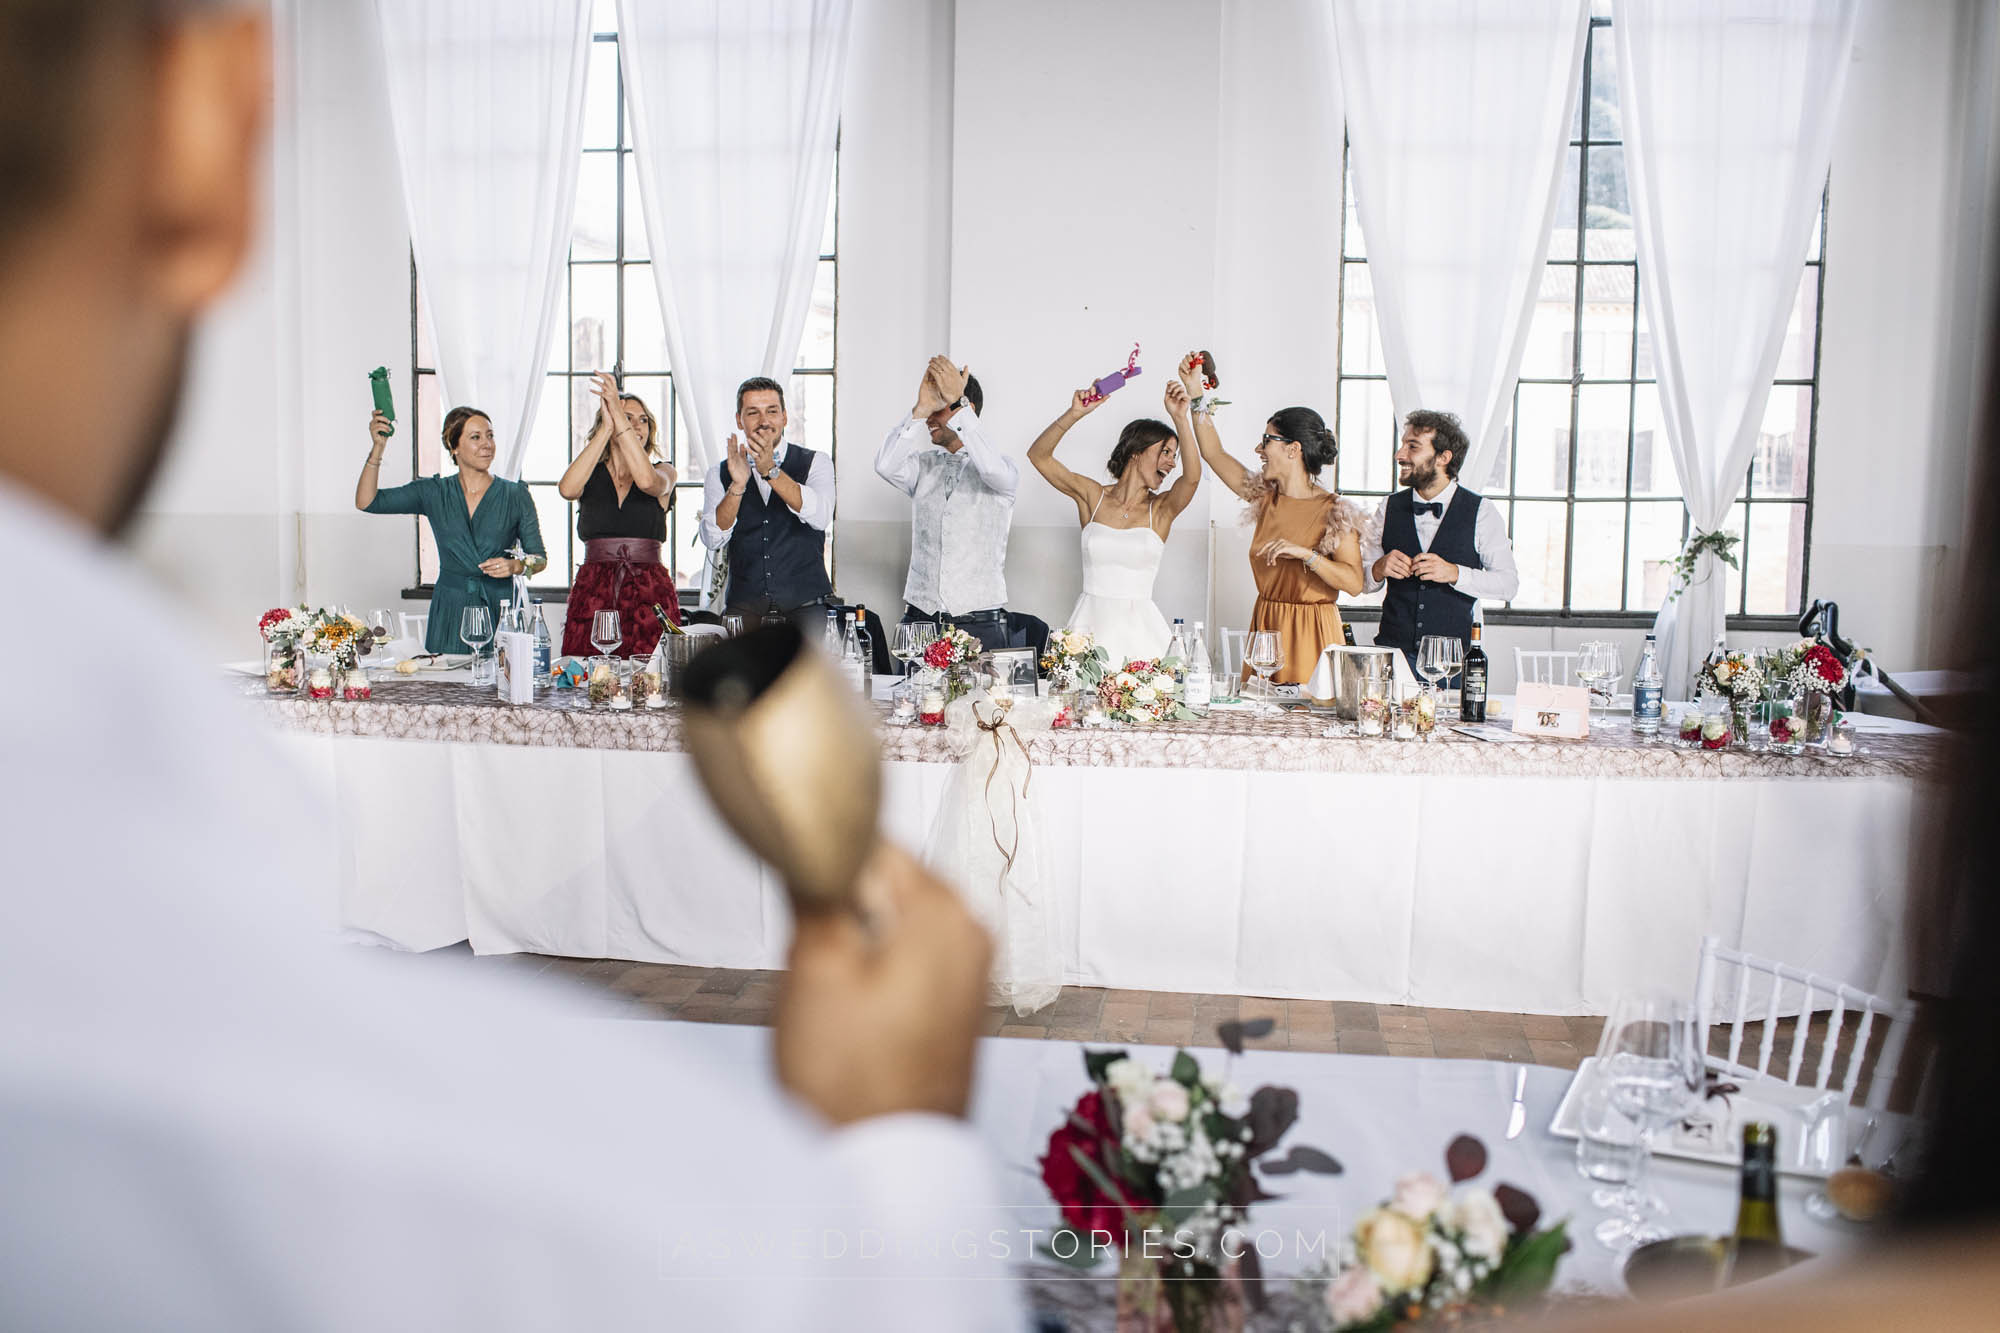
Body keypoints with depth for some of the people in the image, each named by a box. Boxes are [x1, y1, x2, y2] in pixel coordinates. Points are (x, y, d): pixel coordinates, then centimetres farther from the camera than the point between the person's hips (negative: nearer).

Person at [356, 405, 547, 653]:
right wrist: (377, 448, -7)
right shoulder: (434, 492, 7)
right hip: (450, 612, 1)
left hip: (500, 612, -1)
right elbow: (366, 502, 1)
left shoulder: (515, 495, 3)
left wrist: (515, 565, -15)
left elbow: (540, 558, 5)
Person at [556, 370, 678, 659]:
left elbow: (647, 481, -15)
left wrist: (619, 417, -16)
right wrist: (607, 427, -12)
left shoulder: (664, 472, 10)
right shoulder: (591, 474, 11)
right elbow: (568, 489, -12)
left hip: (650, 592, -1)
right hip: (593, 590, 1)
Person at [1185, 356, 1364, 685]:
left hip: (1311, 633, -5)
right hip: (1265, 628, 5)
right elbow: (1213, 452, 15)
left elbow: (1354, 582, -16)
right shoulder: (1266, 496, 8)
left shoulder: (1335, 511, -8)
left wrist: (1305, 553, -24)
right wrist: (1195, 393, 13)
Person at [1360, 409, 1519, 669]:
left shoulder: (1482, 513, 0)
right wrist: (1379, 569, -12)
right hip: (1393, 648, 2)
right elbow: (1361, 581, 10)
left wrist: (1454, 573, -17)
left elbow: (1509, 583, -4)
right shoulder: (1389, 509, 7)